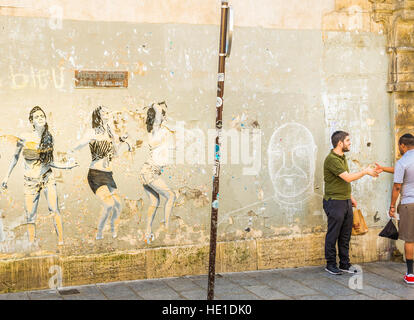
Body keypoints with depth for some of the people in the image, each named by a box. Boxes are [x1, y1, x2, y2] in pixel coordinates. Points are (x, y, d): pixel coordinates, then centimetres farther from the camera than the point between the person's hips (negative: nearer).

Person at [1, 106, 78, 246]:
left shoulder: (49, 138, -2)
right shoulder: (25, 137, -10)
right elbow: (15, 157, 5)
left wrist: (66, 165, -3)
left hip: (47, 177, 1)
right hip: (31, 181, -1)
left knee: (54, 209, -16)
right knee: (30, 217, 2)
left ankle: (61, 242, -13)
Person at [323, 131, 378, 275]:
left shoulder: (343, 157, 14)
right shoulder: (331, 159, -18)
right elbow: (348, 178, -22)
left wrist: (350, 196, 21)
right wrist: (365, 172, -11)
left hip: (345, 202, 9)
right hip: (334, 202, -9)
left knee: (345, 236, 12)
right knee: (333, 235, 1)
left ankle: (345, 264, 20)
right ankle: (330, 264, 11)